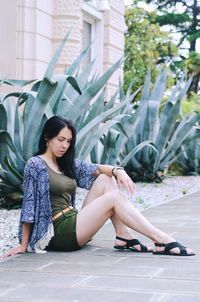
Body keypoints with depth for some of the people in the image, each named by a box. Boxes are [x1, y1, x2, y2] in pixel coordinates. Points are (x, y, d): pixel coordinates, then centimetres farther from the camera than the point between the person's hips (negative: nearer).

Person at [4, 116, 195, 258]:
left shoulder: (67, 164, 17)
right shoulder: (35, 164, -7)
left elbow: (98, 169, 13)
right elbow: (29, 205, -11)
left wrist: (118, 171, -11)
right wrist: (23, 246, -13)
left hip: (74, 222, 9)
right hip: (58, 233, -9)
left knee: (105, 179, 1)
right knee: (114, 198, -18)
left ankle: (123, 237, -11)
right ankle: (163, 241, -22)